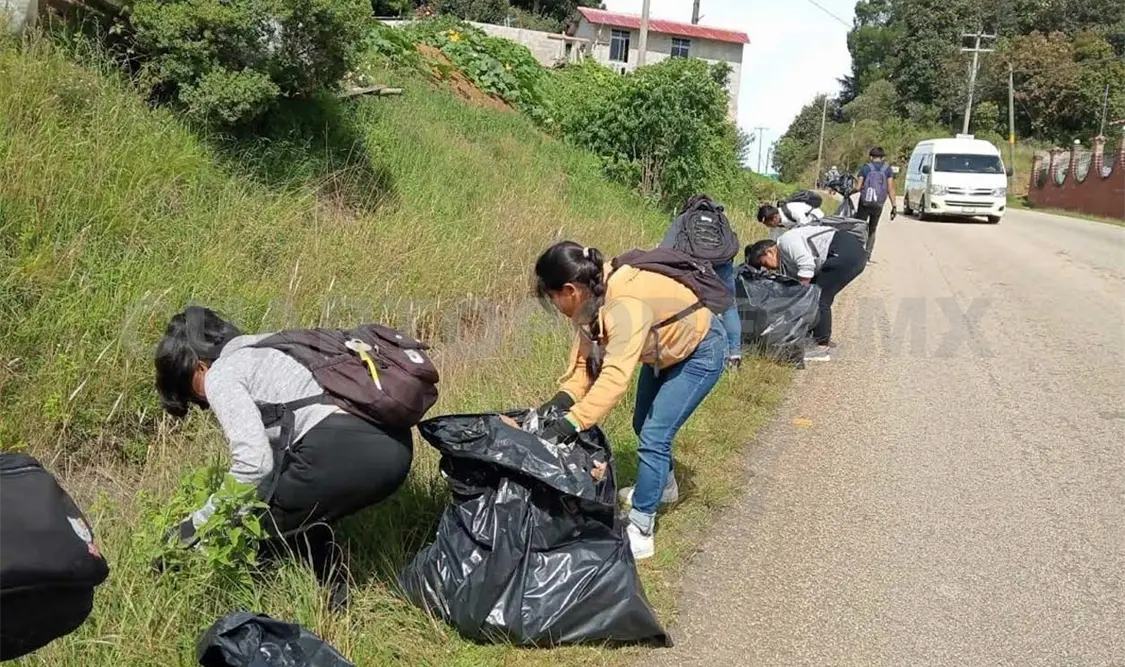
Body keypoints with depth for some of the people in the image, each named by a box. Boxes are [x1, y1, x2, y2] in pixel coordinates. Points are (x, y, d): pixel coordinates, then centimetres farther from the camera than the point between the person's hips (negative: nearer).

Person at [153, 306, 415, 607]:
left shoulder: (221, 376, 5)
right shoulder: (267, 348, 29)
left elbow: (254, 464, -7)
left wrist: (197, 524, 6)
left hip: (345, 452, -9)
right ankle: (329, 585, 26)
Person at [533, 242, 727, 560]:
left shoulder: (626, 306, -41)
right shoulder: (593, 298, -15)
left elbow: (615, 377, -50)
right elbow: (587, 356, -12)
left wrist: (569, 424, -55)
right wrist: (563, 397, -28)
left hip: (700, 352, -9)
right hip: (665, 350, 9)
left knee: (653, 436, -16)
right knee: (643, 424, 22)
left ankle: (639, 532, -7)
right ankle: (663, 486, 48)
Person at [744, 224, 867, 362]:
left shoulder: (786, 242, -9)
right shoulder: (786, 260, 19)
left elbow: (807, 265, -21)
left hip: (847, 252, -10)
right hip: (848, 254, 10)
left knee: (819, 296, -9)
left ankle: (821, 347, -6)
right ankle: (823, 339, 25)